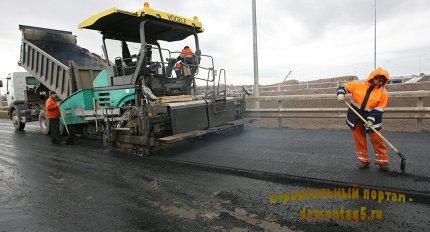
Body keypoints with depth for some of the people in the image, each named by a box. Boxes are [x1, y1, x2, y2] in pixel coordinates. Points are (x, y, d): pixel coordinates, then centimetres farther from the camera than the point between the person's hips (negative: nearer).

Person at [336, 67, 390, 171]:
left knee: (377, 141, 1)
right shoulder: (359, 84, -5)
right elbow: (344, 87, -3)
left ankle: (383, 162, 16)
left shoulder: (383, 92, -5)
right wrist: (341, 94, -25)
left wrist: (371, 120, -20)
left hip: (371, 118, -1)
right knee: (359, 141, 8)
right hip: (355, 117, 1)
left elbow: (379, 109, -9)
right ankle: (364, 161, 22)